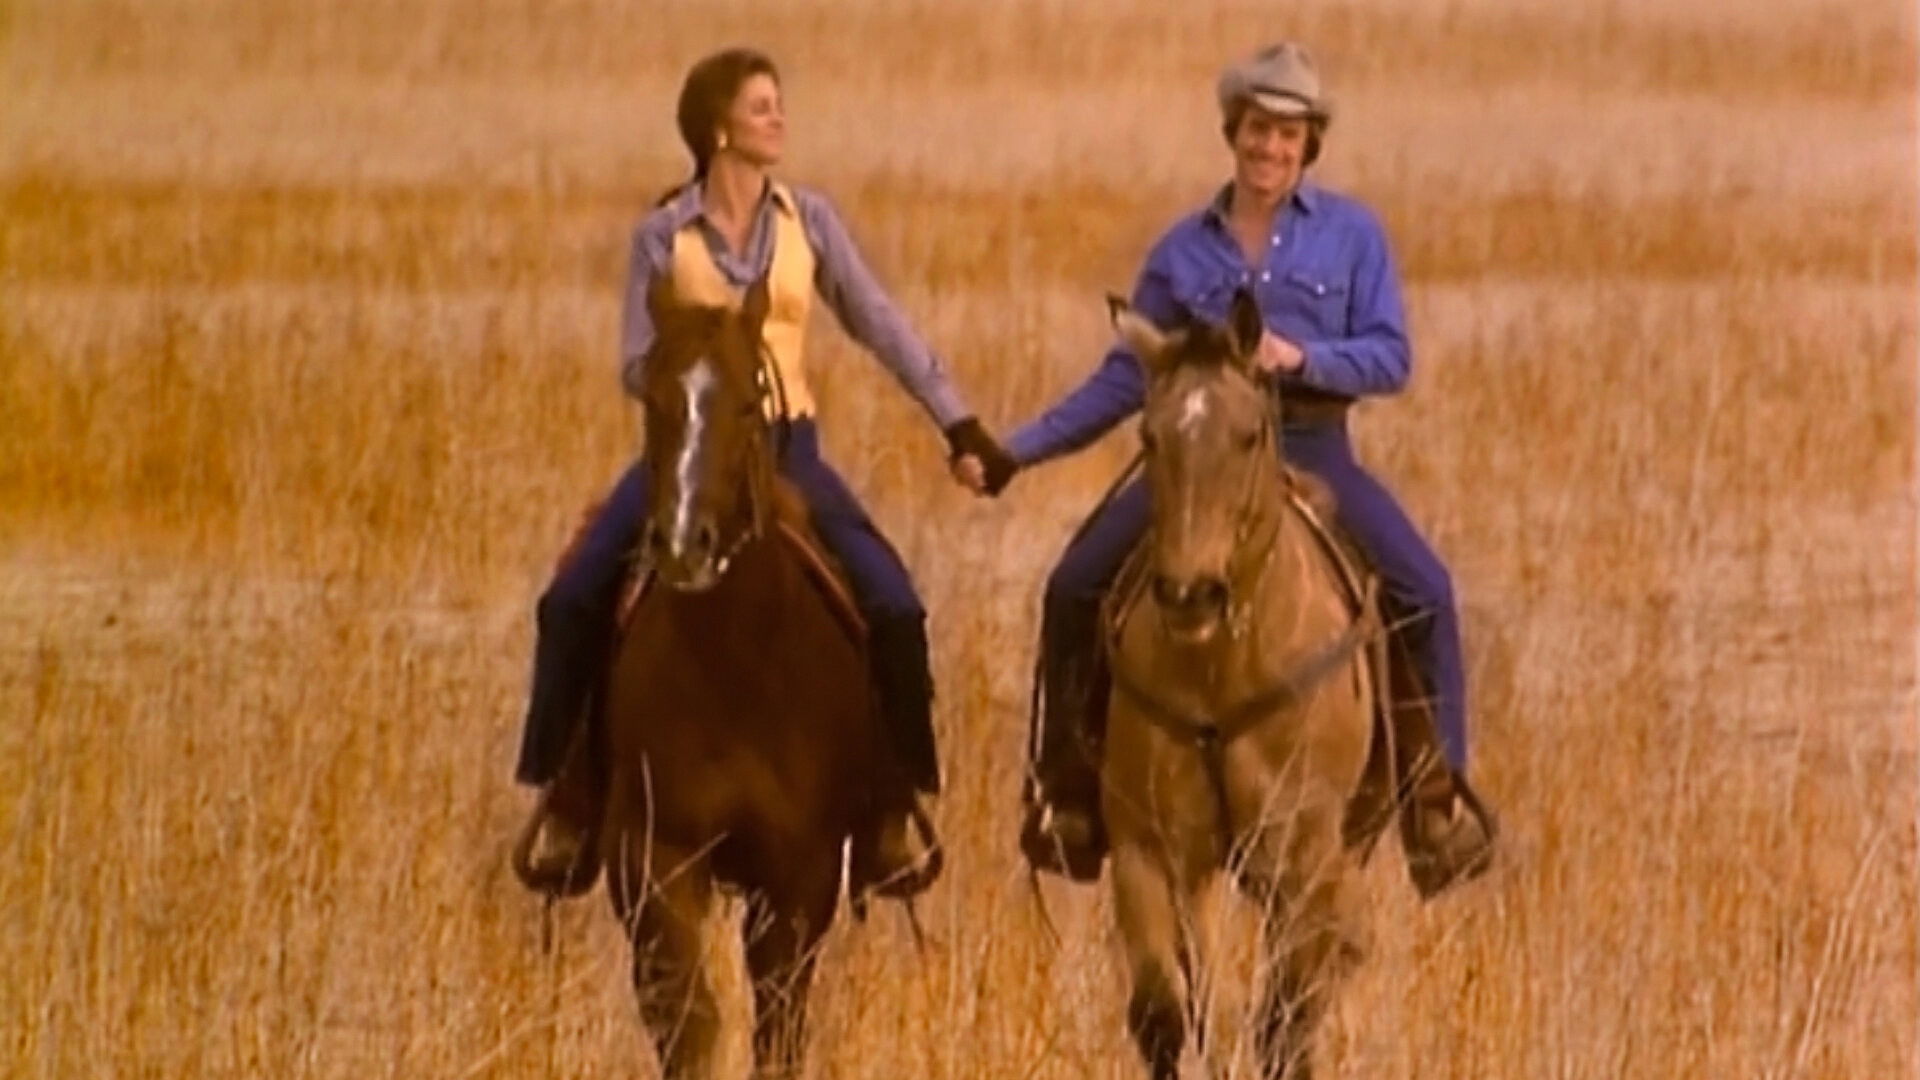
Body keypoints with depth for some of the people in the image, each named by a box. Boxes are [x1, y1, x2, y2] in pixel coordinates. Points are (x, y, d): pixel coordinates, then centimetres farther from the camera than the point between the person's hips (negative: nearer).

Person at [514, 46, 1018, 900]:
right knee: (575, 600, -18)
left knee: (891, 606, -17)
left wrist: (959, 423, 0)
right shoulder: (664, 236, -3)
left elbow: (882, 327, 4)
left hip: (786, 442, 1)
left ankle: (897, 796, 1)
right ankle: (565, 787, -1)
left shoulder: (808, 220, 2)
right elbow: (637, 364, -2)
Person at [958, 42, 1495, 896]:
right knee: (1077, 586, -13)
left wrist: (1302, 356, -22)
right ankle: (1066, 787, 2)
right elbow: (1125, 379, 8)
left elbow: (1390, 358, -3)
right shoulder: (1184, 251, 7)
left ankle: (1437, 793, -10)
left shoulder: (1351, 235, 2)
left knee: (1421, 590, -23)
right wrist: (1015, 451, 1)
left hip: (1311, 449, -2)